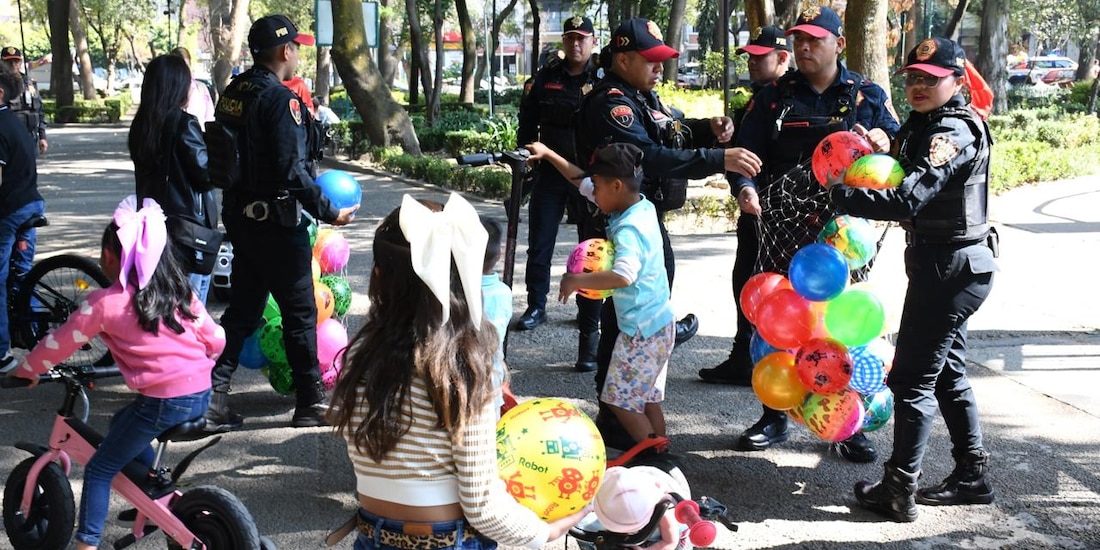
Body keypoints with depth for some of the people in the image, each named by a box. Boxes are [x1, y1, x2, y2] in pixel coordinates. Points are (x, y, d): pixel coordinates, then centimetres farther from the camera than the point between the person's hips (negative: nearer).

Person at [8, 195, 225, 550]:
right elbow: (215, 340, 11)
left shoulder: (105, 302, -5)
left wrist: (26, 370, 21)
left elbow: (60, 343, 4)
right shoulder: (180, 291, 10)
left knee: (99, 469, 8)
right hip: (202, 394, 7)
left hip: (163, 401, -7)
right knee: (123, 425, 32)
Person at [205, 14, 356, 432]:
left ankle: (211, 398, 12)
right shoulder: (280, 99, -17)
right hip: (277, 222, -8)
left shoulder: (233, 93, 8)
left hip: (240, 219, 8)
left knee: (243, 310, 15)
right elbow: (292, 170, -22)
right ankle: (310, 404, 13)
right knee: (300, 313, 4)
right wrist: (329, 213, -15)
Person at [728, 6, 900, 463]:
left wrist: (880, 145, -15)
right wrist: (746, 186, -17)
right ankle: (773, 417, 20)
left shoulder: (868, 96, 8)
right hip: (784, 228, 1)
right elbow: (747, 151, 3)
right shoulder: (774, 96, 9)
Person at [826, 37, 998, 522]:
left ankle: (899, 490, 3)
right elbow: (905, 172, 13)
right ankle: (973, 476, 30)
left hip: (949, 266, -11)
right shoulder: (927, 124, 13)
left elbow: (909, 199, -30)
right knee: (947, 372, 19)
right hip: (951, 262, 11)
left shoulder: (952, 130, -19)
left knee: (913, 378, -5)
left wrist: (842, 194, -24)